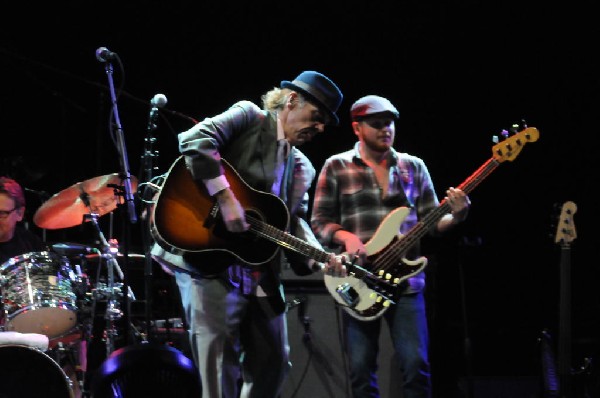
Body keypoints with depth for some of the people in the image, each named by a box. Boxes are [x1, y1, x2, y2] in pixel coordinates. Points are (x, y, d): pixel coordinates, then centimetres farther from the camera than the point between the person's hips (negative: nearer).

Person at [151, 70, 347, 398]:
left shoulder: (302, 169, 19)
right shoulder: (249, 117, -2)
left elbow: (295, 221, 10)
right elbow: (195, 140, -18)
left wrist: (319, 258, -9)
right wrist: (226, 199, -24)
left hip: (261, 275, 8)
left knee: (272, 364, 12)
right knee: (220, 370, -11)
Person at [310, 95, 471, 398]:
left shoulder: (414, 166, 11)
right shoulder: (336, 167, 4)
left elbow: (431, 222, 10)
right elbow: (319, 221, 3)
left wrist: (455, 216, -10)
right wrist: (346, 236, -16)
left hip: (405, 280, 1)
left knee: (416, 365, -6)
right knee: (361, 370, 0)